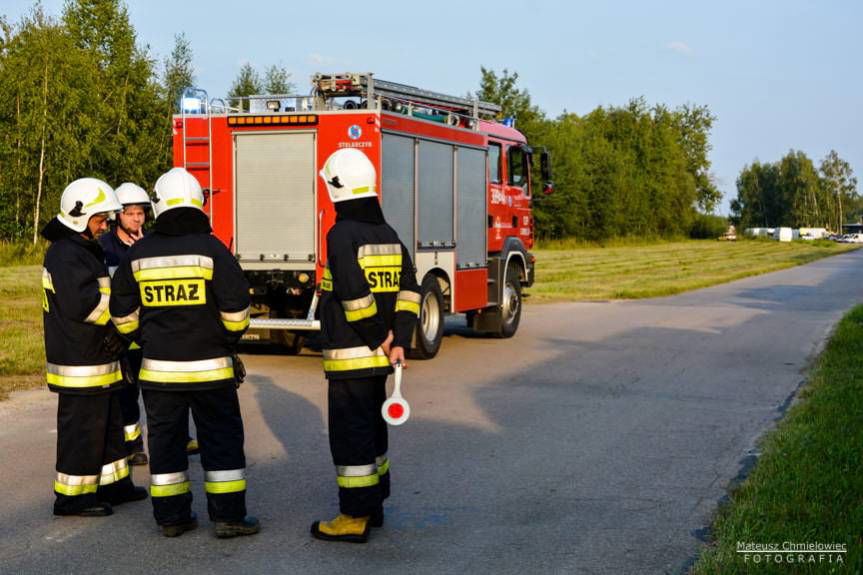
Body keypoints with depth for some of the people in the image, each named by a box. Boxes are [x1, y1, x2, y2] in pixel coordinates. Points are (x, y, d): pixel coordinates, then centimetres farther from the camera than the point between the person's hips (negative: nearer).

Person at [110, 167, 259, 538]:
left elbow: (123, 313, 8)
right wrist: (231, 339, 7)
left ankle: (171, 517, 16)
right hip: (209, 367, -3)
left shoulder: (138, 254, 1)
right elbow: (235, 306, -12)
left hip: (159, 368, 3)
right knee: (221, 439, 5)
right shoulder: (210, 249, -10)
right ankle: (228, 515, 6)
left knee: (165, 441, 11)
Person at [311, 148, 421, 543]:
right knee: (372, 428, 18)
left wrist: (378, 338, -13)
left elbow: (355, 295, -24)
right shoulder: (388, 235, 9)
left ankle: (355, 518, 3)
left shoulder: (342, 234, -15)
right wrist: (398, 342, -1)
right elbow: (409, 291, 5)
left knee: (351, 435, -2)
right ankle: (374, 505, 28)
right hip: (378, 358, 8)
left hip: (349, 355, -8)